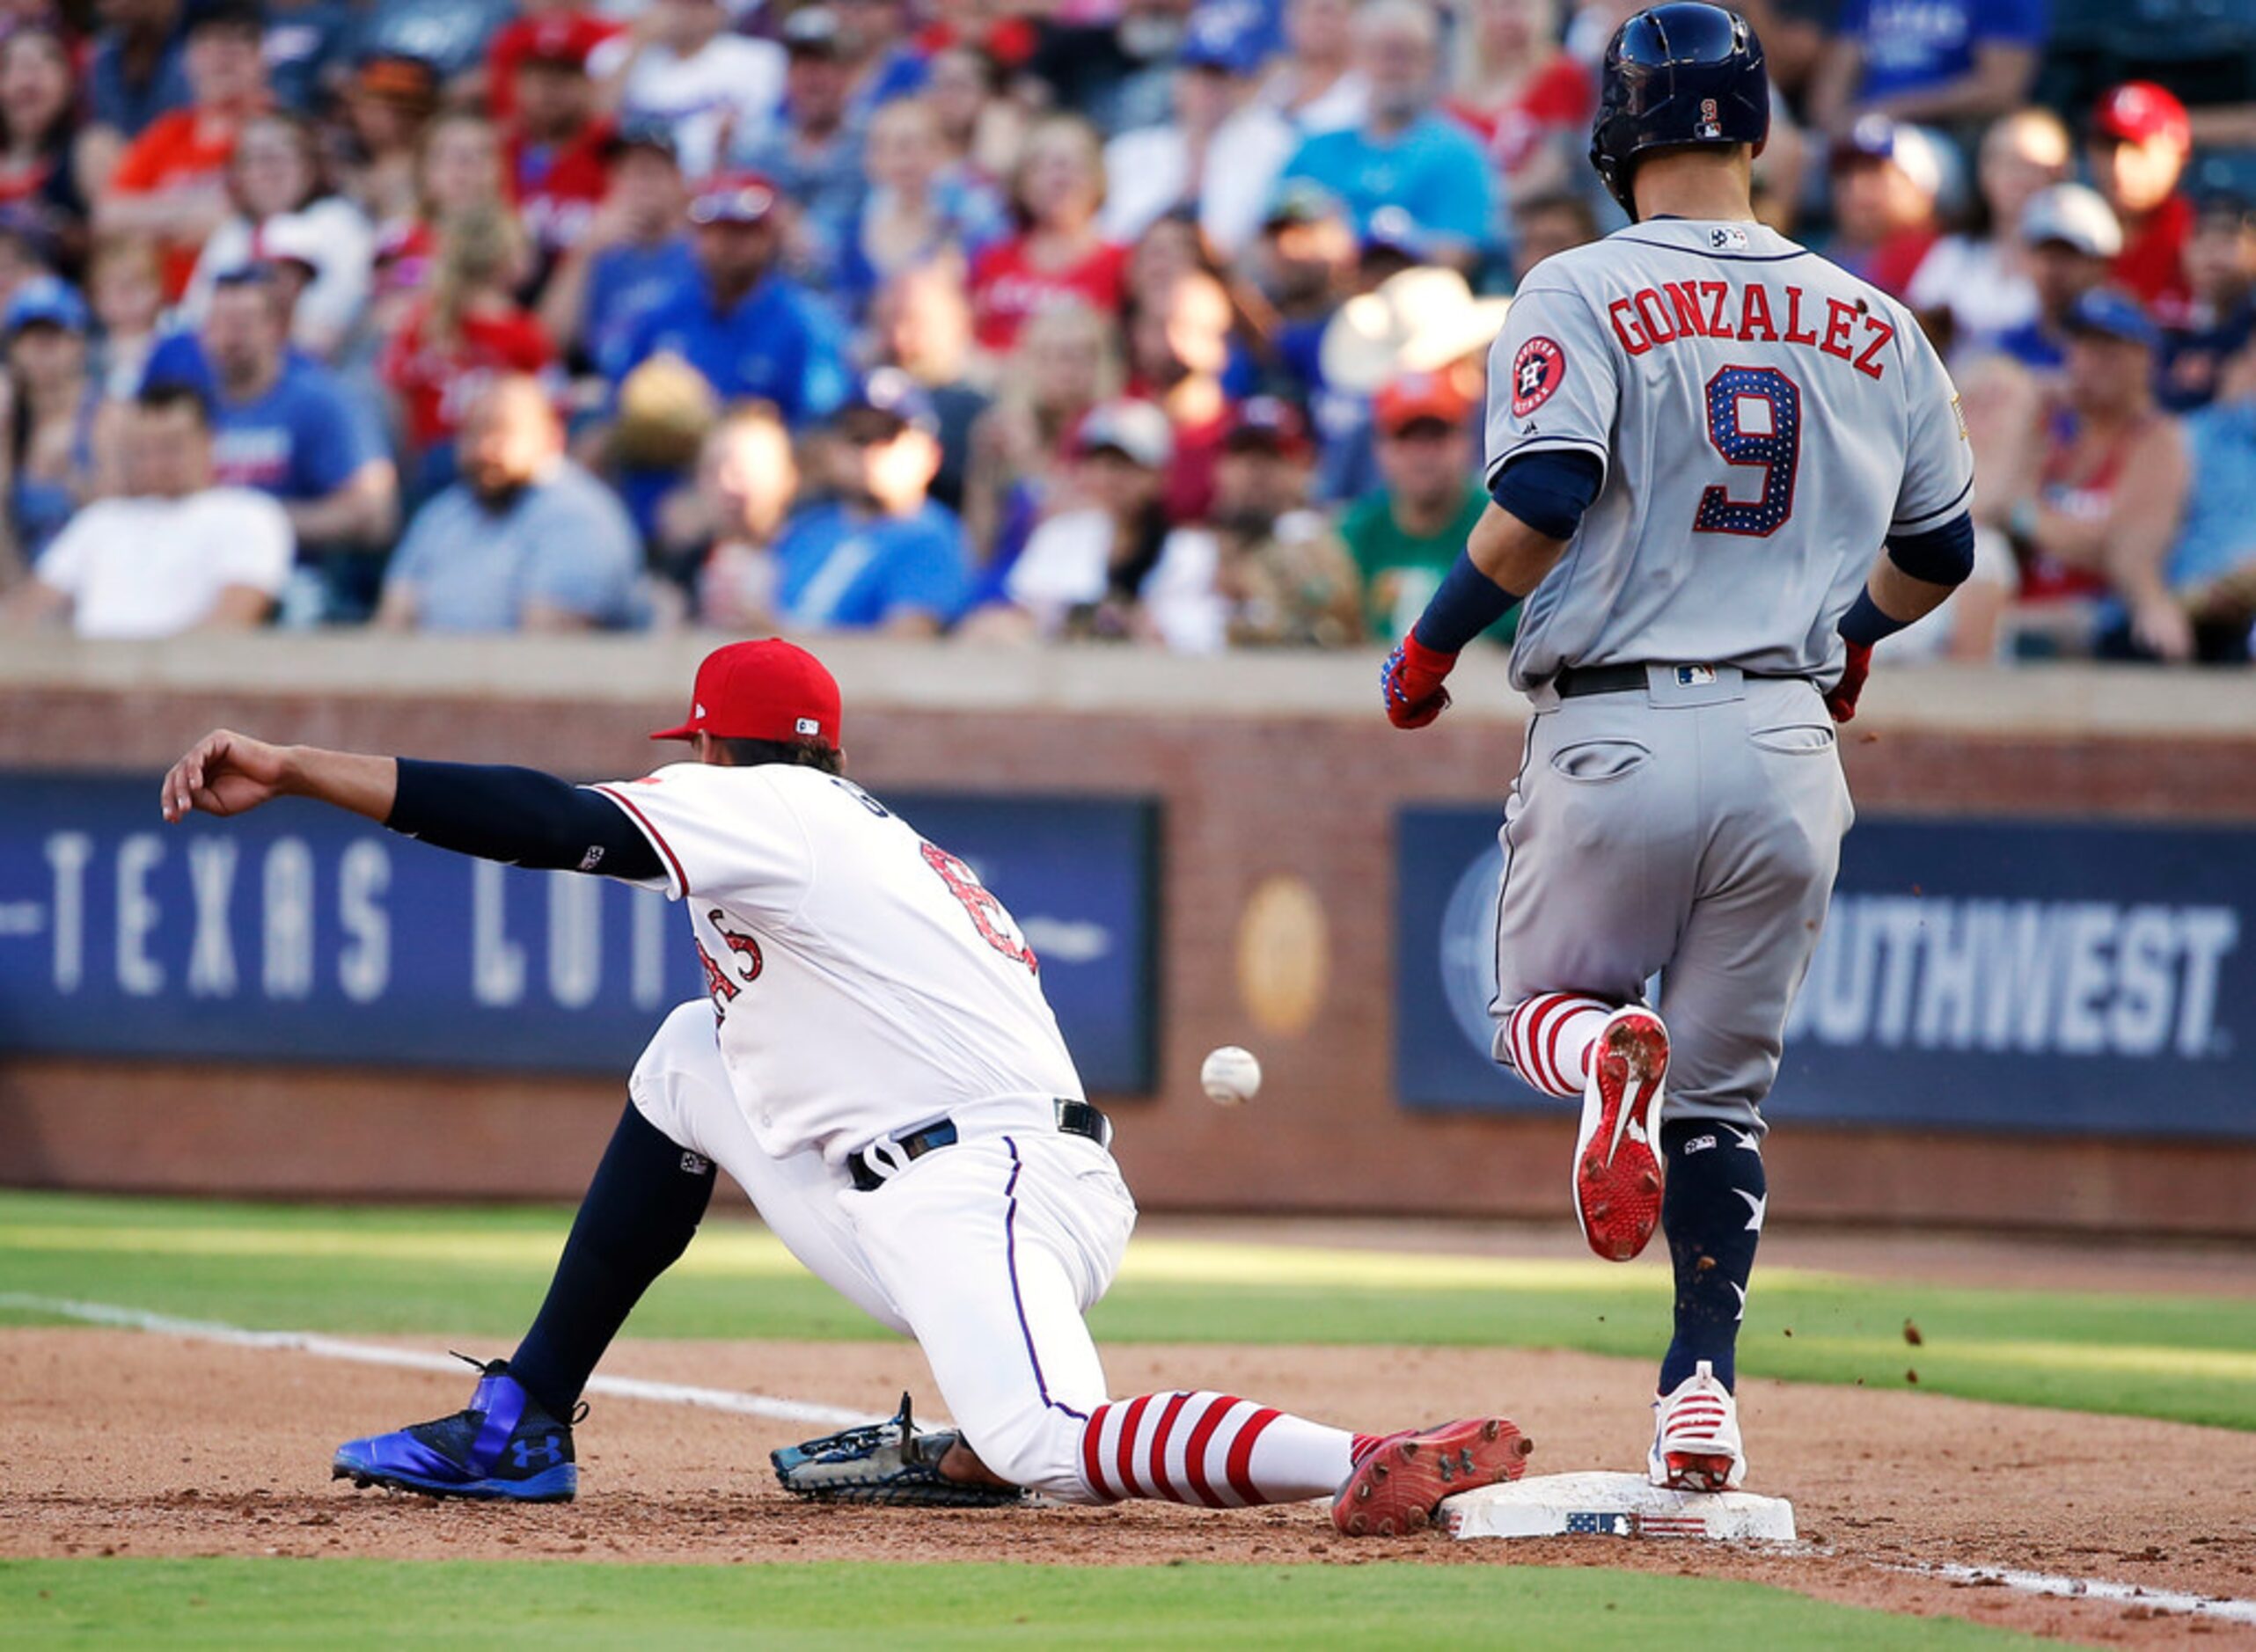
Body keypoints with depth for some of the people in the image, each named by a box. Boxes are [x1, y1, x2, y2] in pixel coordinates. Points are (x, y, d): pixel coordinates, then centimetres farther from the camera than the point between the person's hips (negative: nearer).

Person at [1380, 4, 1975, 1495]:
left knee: (1541, 1009, 17)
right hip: (1788, 745, 3)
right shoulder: (1875, 327, 9)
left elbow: (1546, 496, -19)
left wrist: (1433, 644, -5)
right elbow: (1942, 551, 16)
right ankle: (1706, 1387, -1)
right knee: (1723, 1092, 13)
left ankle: (1607, 1052, -20)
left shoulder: (1585, 297, -5)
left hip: (1614, 740, -3)